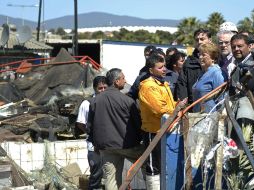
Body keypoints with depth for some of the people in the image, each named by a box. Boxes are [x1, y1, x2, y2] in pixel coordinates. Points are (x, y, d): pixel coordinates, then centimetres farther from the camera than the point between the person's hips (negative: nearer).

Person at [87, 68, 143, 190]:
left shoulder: (96, 100, 5)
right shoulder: (126, 100, -10)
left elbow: (90, 124, 12)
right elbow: (137, 122, -4)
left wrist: (97, 143, 22)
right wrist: (139, 138, 13)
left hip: (105, 145, 5)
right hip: (126, 144, -5)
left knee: (110, 177, 6)